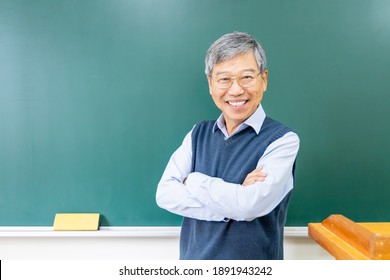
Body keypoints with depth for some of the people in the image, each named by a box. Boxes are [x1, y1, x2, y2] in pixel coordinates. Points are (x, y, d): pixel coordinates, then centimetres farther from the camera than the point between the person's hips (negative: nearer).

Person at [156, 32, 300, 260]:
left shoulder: (282, 140, -14)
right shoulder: (198, 134, -1)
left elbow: (250, 204, -25)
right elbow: (165, 193, -10)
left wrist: (193, 181, -12)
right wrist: (234, 200, -20)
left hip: (252, 268, -3)